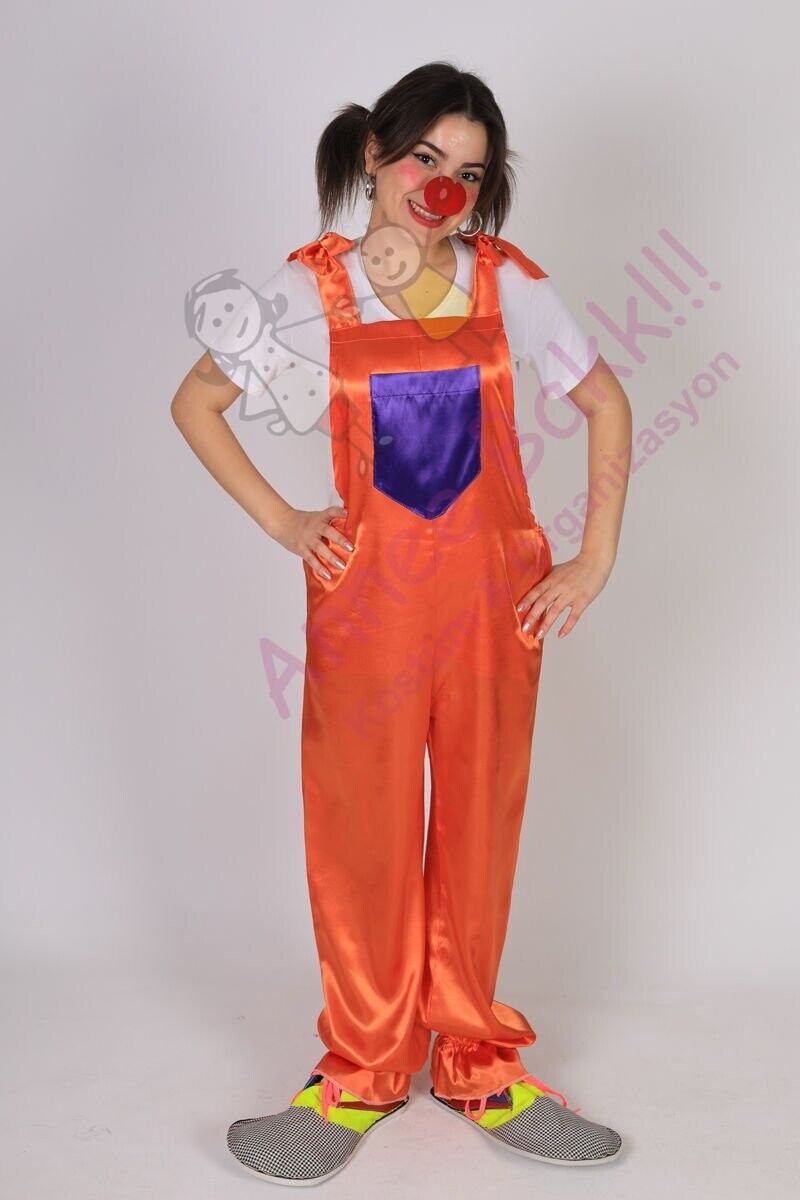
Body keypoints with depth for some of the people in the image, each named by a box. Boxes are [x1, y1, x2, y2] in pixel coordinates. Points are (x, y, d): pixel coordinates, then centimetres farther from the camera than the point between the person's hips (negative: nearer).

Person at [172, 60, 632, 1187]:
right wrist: (279, 520, -1)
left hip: (495, 587, 1)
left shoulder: (504, 281, 2)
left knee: (480, 824, 10)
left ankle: (475, 1060, 28)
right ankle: (364, 1068, 26)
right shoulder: (312, 286, -1)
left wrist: (597, 558, 2)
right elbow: (194, 402, 7)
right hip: (367, 590, -1)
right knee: (364, 828, 7)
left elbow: (605, 402, 9)